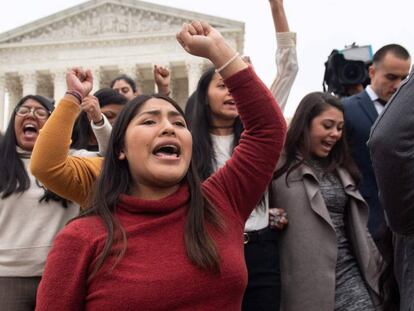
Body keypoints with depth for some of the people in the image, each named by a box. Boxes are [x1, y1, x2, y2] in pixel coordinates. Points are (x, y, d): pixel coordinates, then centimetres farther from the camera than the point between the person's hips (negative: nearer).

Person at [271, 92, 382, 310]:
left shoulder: (341, 169, 18)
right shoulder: (280, 167, -5)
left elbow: (357, 225, 19)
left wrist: (377, 265, 16)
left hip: (349, 273, 6)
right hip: (305, 280, -5)